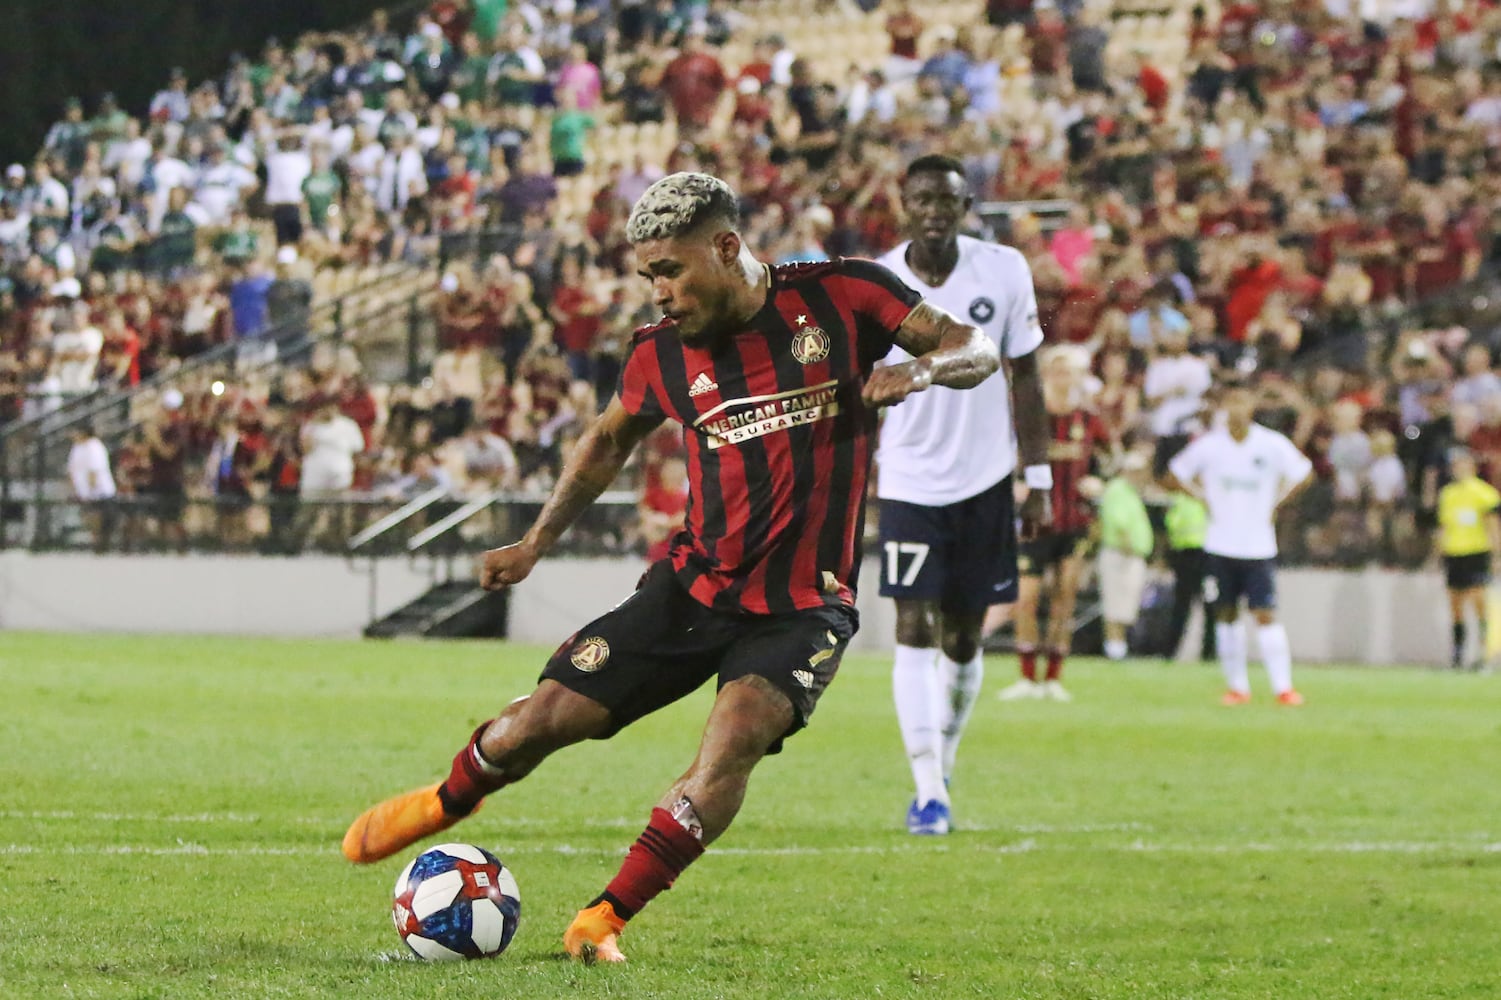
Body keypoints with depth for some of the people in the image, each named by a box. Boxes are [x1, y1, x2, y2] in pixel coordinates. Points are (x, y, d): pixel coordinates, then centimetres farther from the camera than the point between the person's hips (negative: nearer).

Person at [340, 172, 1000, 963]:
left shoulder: (843, 297, -8)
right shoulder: (661, 355, 1)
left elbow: (977, 350, -2)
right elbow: (610, 439, 21)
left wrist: (919, 370, -24)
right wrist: (538, 541, 14)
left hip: (800, 607, -3)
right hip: (694, 585, 3)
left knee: (737, 736, -29)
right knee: (544, 717, -1)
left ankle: (606, 918, -19)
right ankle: (446, 802, 34)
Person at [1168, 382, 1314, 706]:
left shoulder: (1273, 445, -5)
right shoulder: (1208, 445, -4)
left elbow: (1304, 474, 9)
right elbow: (1178, 472, 10)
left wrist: (1274, 503, 2)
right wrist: (1206, 500, 1)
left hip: (1259, 546, -2)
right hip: (1220, 544, 2)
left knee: (1266, 615, -9)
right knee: (1227, 615, 6)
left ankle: (1283, 686, -8)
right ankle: (1237, 686, 15)